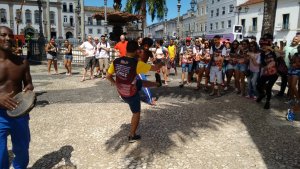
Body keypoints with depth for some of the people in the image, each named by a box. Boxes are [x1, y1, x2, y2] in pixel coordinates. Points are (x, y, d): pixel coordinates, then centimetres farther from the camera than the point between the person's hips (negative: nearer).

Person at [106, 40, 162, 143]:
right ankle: (132, 136, 29)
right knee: (136, 113, 16)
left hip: (121, 91, 6)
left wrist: (114, 82, 20)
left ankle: (157, 84, 53)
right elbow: (155, 68, -16)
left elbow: (108, 76, -1)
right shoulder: (137, 63, -27)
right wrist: (162, 63, 6)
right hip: (131, 94, -6)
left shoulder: (116, 61, -12)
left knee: (141, 83, 28)